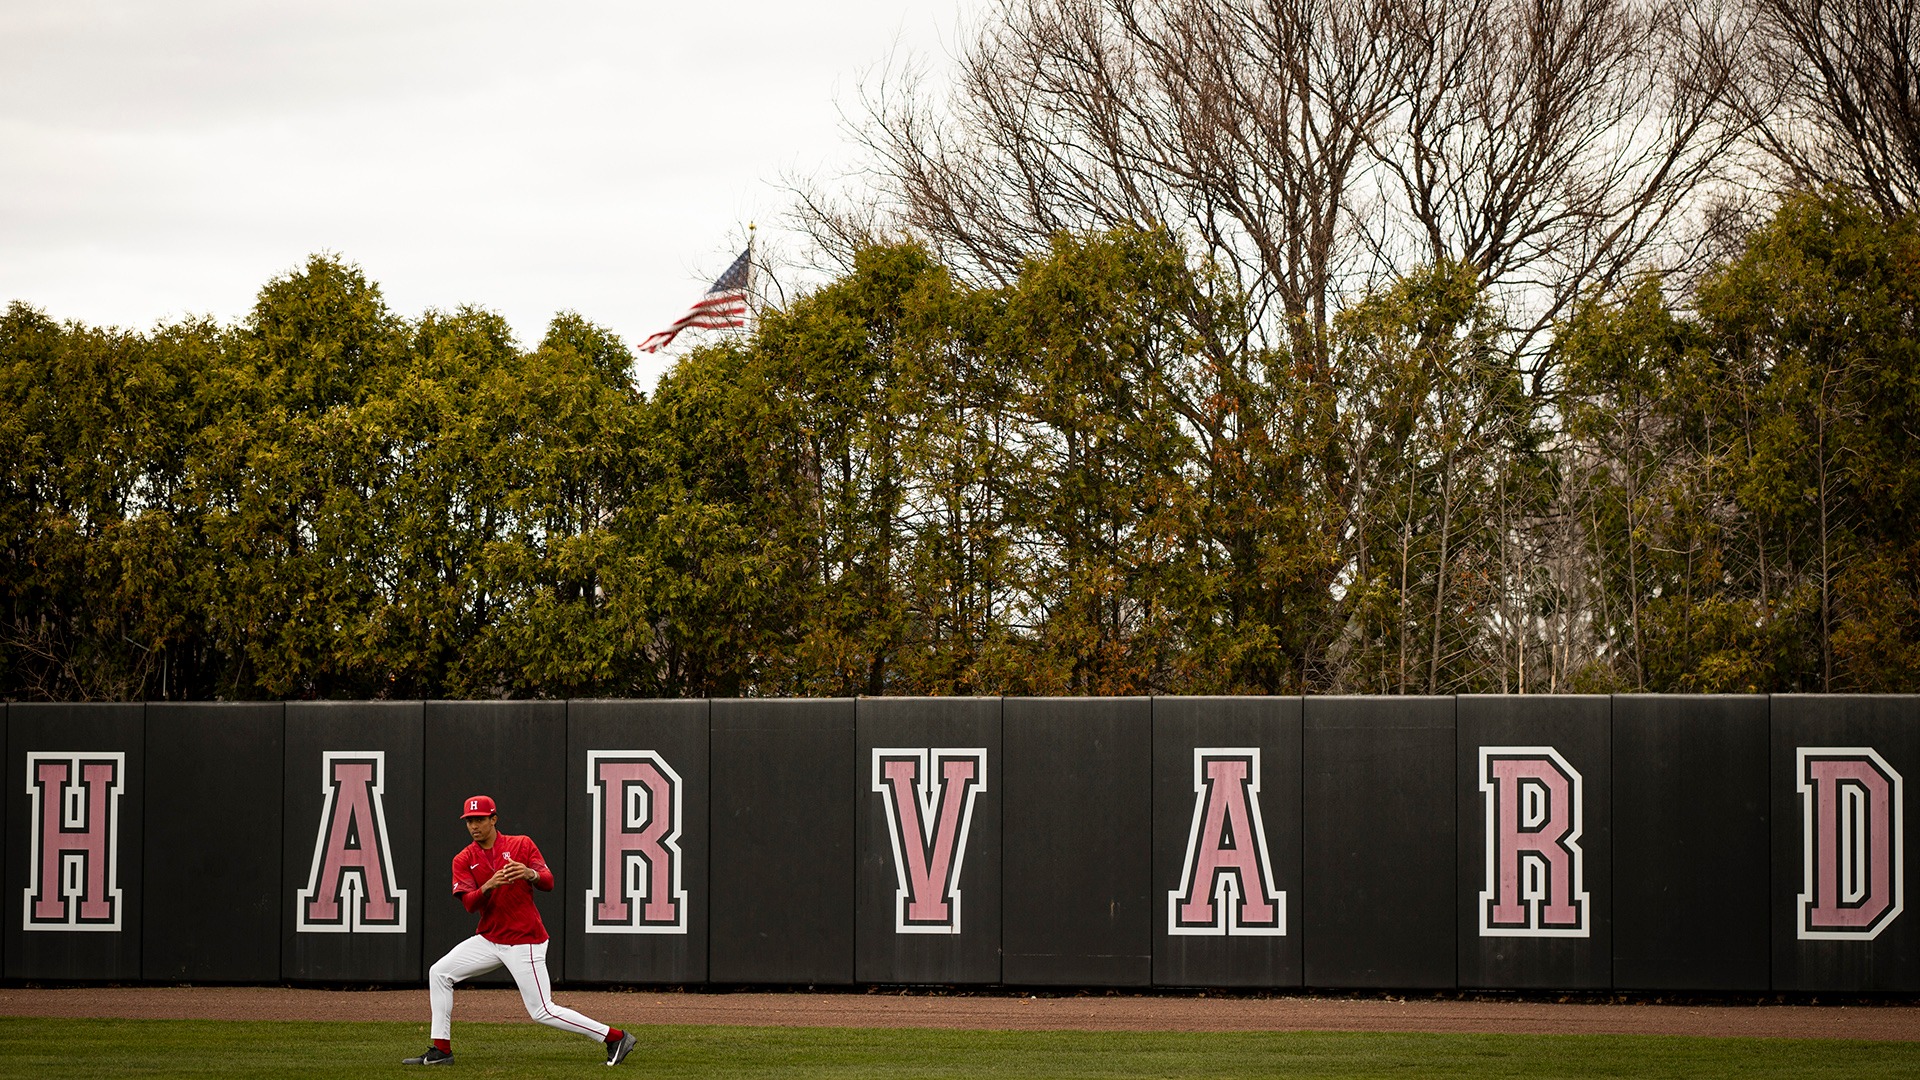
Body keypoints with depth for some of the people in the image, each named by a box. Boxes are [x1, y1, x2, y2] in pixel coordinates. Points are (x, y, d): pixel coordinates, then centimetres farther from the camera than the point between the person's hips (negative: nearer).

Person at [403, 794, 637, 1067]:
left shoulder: (521, 845, -3)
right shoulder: (464, 860, 4)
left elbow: (548, 883, -11)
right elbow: (469, 903, -10)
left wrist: (531, 874, -34)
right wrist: (489, 885, -31)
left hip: (524, 942, -5)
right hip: (490, 939, 5)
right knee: (439, 973, -1)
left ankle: (616, 1038, -2)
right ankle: (441, 1051, 4)